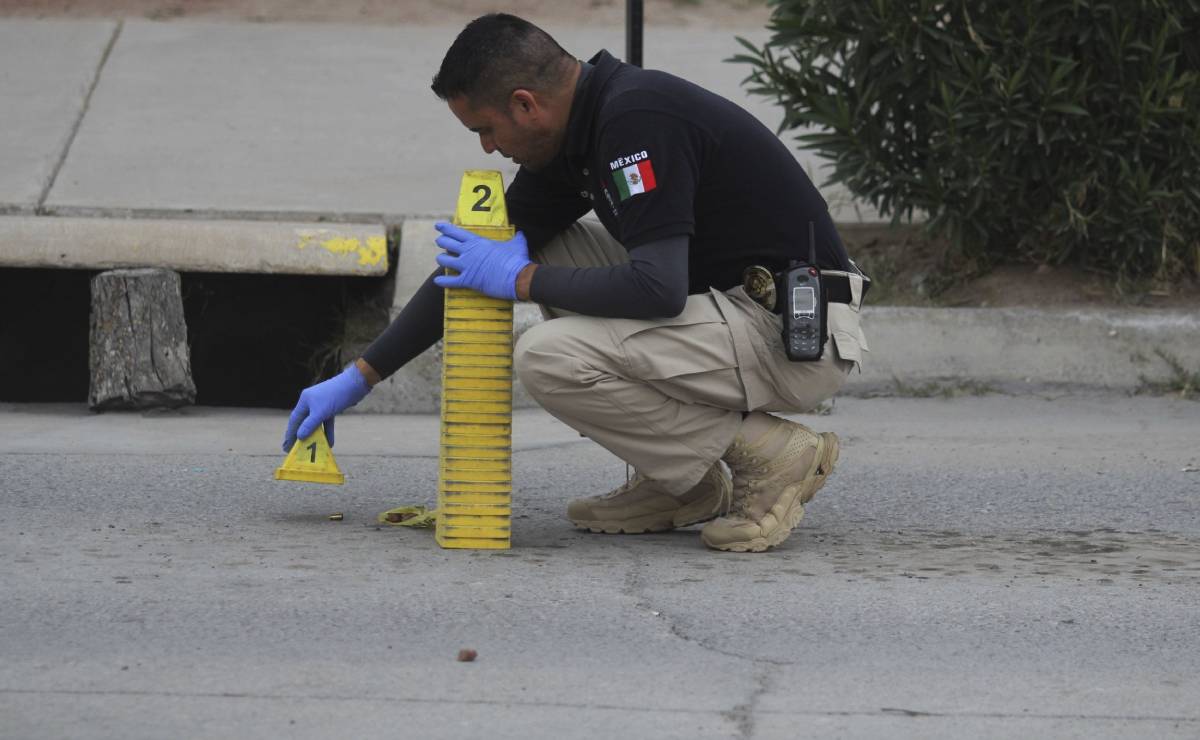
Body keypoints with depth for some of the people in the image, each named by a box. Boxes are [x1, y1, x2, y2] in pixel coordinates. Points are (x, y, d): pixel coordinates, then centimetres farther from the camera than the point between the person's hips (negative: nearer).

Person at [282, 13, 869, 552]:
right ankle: (679, 485, 12)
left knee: (550, 358, -20)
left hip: (799, 333, -10)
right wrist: (360, 377, 18)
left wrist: (521, 280, -14)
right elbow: (472, 268, 17)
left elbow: (658, 288, -29)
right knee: (546, 252, 15)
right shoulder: (578, 132, 9)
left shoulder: (637, 120, -20)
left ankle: (770, 457, -7)